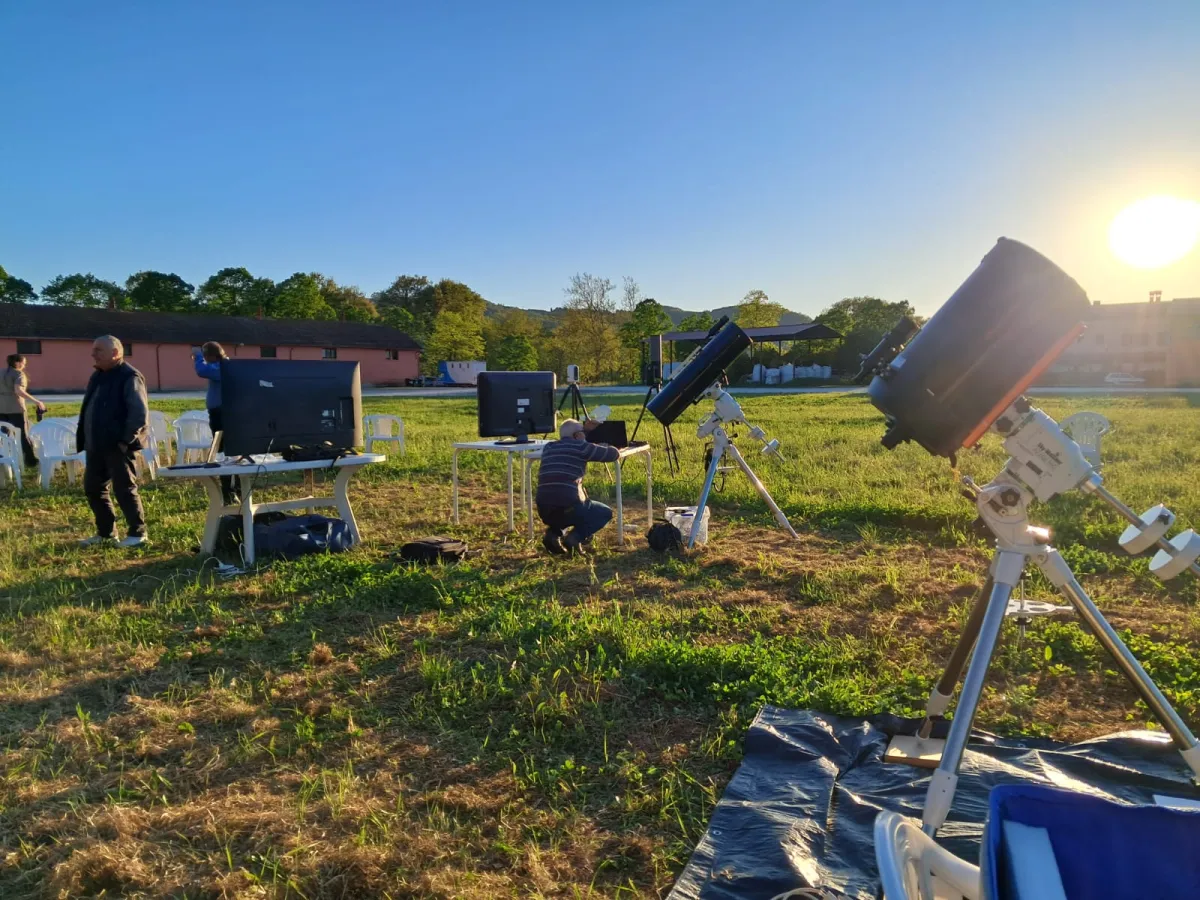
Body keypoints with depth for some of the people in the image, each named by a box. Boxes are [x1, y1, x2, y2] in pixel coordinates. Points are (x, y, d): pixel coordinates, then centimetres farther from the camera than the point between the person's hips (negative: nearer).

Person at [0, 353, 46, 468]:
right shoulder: (19, 374, -10)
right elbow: (18, 391, -26)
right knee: (24, 435, 2)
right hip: (15, 408, -6)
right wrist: (37, 402, -29)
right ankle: (31, 460, 7)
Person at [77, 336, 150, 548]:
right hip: (95, 445, 9)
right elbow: (88, 410, 21)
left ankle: (138, 533, 8)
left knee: (124, 489, -3)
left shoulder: (129, 377, -12)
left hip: (117, 445, -9)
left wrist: (126, 440, -20)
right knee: (93, 488, 13)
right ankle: (105, 532, 25)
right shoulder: (97, 376, 15)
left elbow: (140, 413, -19)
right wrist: (84, 440, 13)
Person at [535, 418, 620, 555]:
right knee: (605, 513, 23)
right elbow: (613, 454, 8)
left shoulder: (548, 447, 19)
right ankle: (575, 536, -1)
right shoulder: (580, 446, 1)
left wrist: (586, 431, 43)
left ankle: (553, 533, 9)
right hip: (569, 507, -5)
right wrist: (602, 446, 28)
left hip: (544, 511, 5)